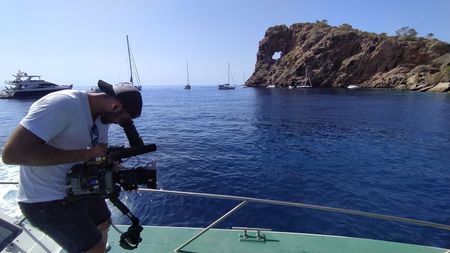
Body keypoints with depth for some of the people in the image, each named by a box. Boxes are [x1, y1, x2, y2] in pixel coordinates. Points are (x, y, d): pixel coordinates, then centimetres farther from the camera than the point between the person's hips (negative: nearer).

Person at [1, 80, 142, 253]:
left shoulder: (102, 115, -2)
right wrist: (85, 154, -32)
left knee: (102, 226, 23)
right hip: (47, 200, -8)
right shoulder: (64, 104, -29)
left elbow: (102, 154, 6)